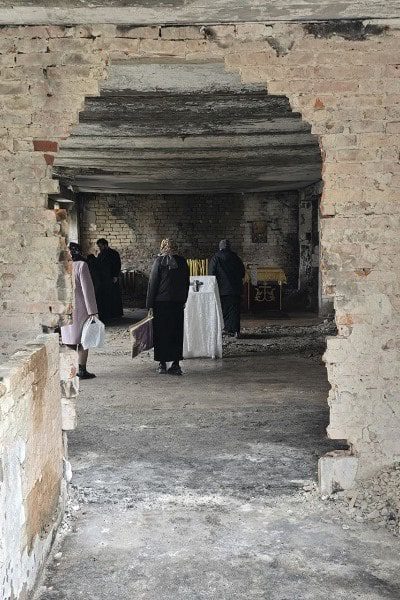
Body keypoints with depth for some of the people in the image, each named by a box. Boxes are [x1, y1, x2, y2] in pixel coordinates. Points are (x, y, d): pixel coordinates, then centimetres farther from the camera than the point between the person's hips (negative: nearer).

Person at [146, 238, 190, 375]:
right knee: (177, 333, 9)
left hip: (162, 302, -4)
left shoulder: (159, 261, -7)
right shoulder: (182, 261, 5)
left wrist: (150, 304, -2)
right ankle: (176, 364, 9)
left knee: (161, 333, 4)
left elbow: (152, 283, -7)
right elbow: (187, 283, 11)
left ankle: (162, 364, 7)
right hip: (178, 302, 4)